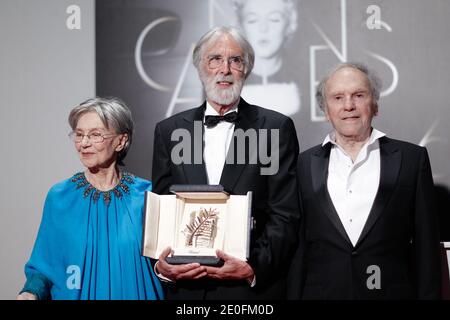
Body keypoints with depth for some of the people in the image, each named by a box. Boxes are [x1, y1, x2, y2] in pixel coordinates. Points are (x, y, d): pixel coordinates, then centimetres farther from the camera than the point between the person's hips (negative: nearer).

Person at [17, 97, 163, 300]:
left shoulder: (145, 195, -7)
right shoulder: (59, 197, -5)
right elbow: (43, 267, -2)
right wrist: (31, 293, -19)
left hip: (134, 294, 0)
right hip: (73, 295, 0)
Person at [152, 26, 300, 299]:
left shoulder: (276, 128, -2)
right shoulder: (169, 131, 6)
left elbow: (285, 215, -5)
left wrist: (255, 267, -18)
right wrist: (160, 264, -11)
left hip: (255, 286, -2)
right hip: (185, 286, 2)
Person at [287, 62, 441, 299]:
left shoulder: (412, 158, 0)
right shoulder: (305, 164, 4)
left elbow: (426, 244, 0)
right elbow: (297, 247, 5)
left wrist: (428, 295, -5)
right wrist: (294, 296, 1)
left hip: (391, 291, -1)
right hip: (321, 292, 1)